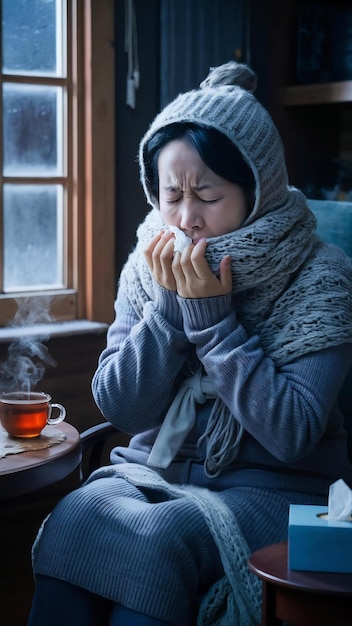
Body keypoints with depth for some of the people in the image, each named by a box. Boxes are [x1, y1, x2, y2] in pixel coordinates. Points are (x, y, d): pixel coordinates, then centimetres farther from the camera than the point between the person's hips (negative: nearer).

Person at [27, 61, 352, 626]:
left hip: (273, 489, -3)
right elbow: (119, 407, -2)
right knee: (73, 518, -27)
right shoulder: (148, 268, 3)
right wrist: (168, 305, -14)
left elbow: (293, 436, -17)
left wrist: (213, 316, -20)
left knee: (155, 539, -32)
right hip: (155, 473, 4)